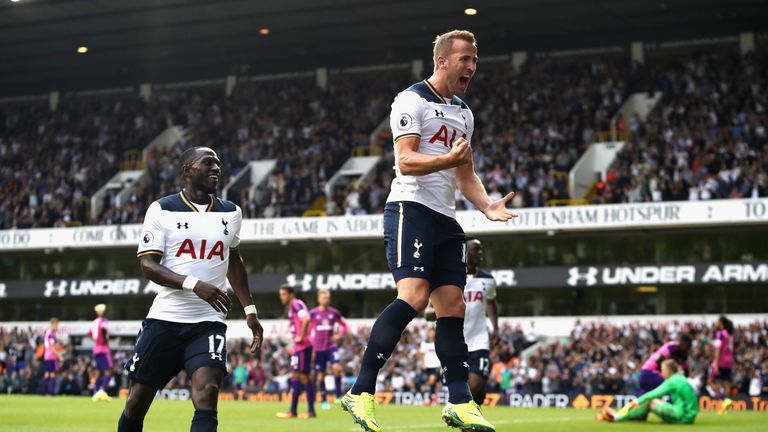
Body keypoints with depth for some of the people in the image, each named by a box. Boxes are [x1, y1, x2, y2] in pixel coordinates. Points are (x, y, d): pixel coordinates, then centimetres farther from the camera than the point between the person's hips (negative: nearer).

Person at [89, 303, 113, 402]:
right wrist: (106, 338, -16)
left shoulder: (93, 322, 14)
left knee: (99, 372, 10)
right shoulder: (103, 321, -8)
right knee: (108, 371, -9)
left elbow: (90, 333, 20)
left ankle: (96, 393, 5)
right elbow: (103, 328, -28)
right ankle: (102, 390, -26)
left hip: (95, 349, 7)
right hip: (104, 349, -7)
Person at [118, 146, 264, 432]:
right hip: (165, 319, -1)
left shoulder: (231, 213, 10)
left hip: (209, 322, 2)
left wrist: (249, 309, 19)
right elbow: (148, 265, -10)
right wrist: (195, 285, -24)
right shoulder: (162, 210, -2)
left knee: (207, 395, -19)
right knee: (137, 403, 5)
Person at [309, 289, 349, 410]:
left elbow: (344, 325, 16)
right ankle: (324, 400, 15)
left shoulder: (334, 312, 4)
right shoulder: (313, 313, -3)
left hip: (331, 346, 1)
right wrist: (310, 348, -4)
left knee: (337, 368, -19)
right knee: (321, 374, 3)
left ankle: (338, 396, -7)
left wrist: (339, 336, 0)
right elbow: (306, 330, 3)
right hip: (318, 348, -1)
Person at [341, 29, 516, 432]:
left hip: (445, 218, 9)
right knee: (414, 295, -22)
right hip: (411, 208, -9)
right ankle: (360, 392, -19)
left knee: (452, 305, 4)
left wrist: (486, 205, 7)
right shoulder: (412, 101, -5)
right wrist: (448, 159, -32)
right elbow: (406, 161, -15)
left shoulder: (464, 113, 22)